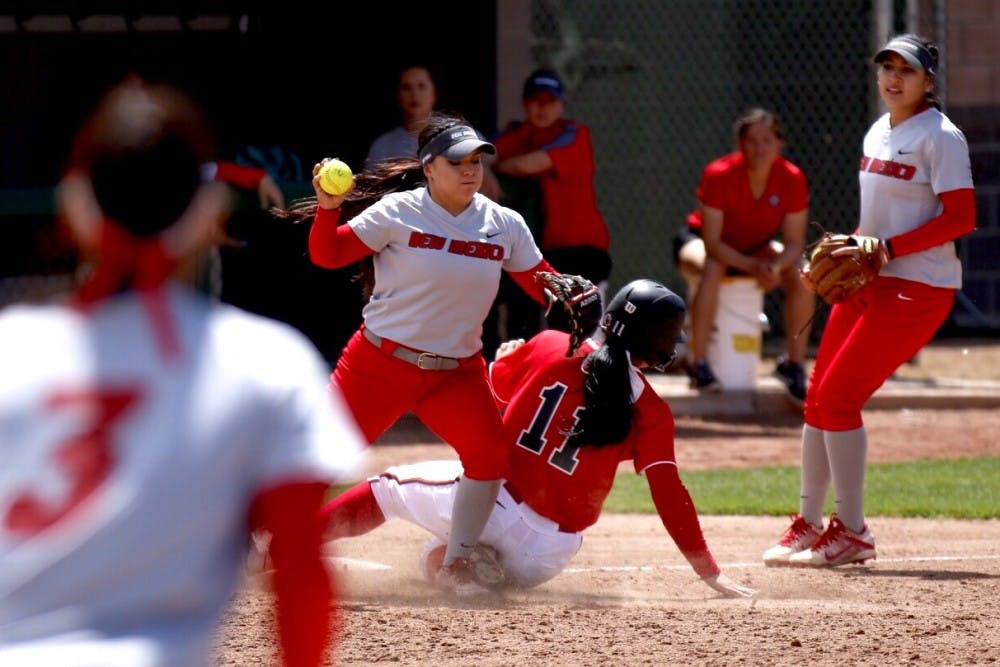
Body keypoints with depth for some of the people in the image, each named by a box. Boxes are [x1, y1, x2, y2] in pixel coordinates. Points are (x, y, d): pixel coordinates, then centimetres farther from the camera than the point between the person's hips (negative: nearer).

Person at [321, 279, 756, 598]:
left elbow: (496, 385, 16)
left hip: (492, 498, -1)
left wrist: (504, 356, 39)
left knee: (390, 487, 24)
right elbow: (669, 495, -7)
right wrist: (710, 572, -2)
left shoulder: (549, 347, -2)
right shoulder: (650, 413, -5)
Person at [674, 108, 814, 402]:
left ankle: (794, 364, -9)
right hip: (700, 241, -4)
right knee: (710, 269, -38)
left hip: (756, 247, 4)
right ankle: (698, 363, -31)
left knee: (801, 275, -21)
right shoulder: (719, 175, -28)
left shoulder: (792, 180, -18)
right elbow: (712, 242, -29)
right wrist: (753, 266, -39)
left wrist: (775, 267, -36)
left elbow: (794, 244, -15)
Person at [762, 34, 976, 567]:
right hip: (866, 283, 9)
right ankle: (808, 524, 20)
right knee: (817, 396, 8)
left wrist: (888, 248, -23)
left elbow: (961, 217, -18)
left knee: (838, 396, -13)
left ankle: (851, 532, -4)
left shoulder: (940, 137, -12)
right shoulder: (877, 134, 14)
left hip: (916, 288, -9)